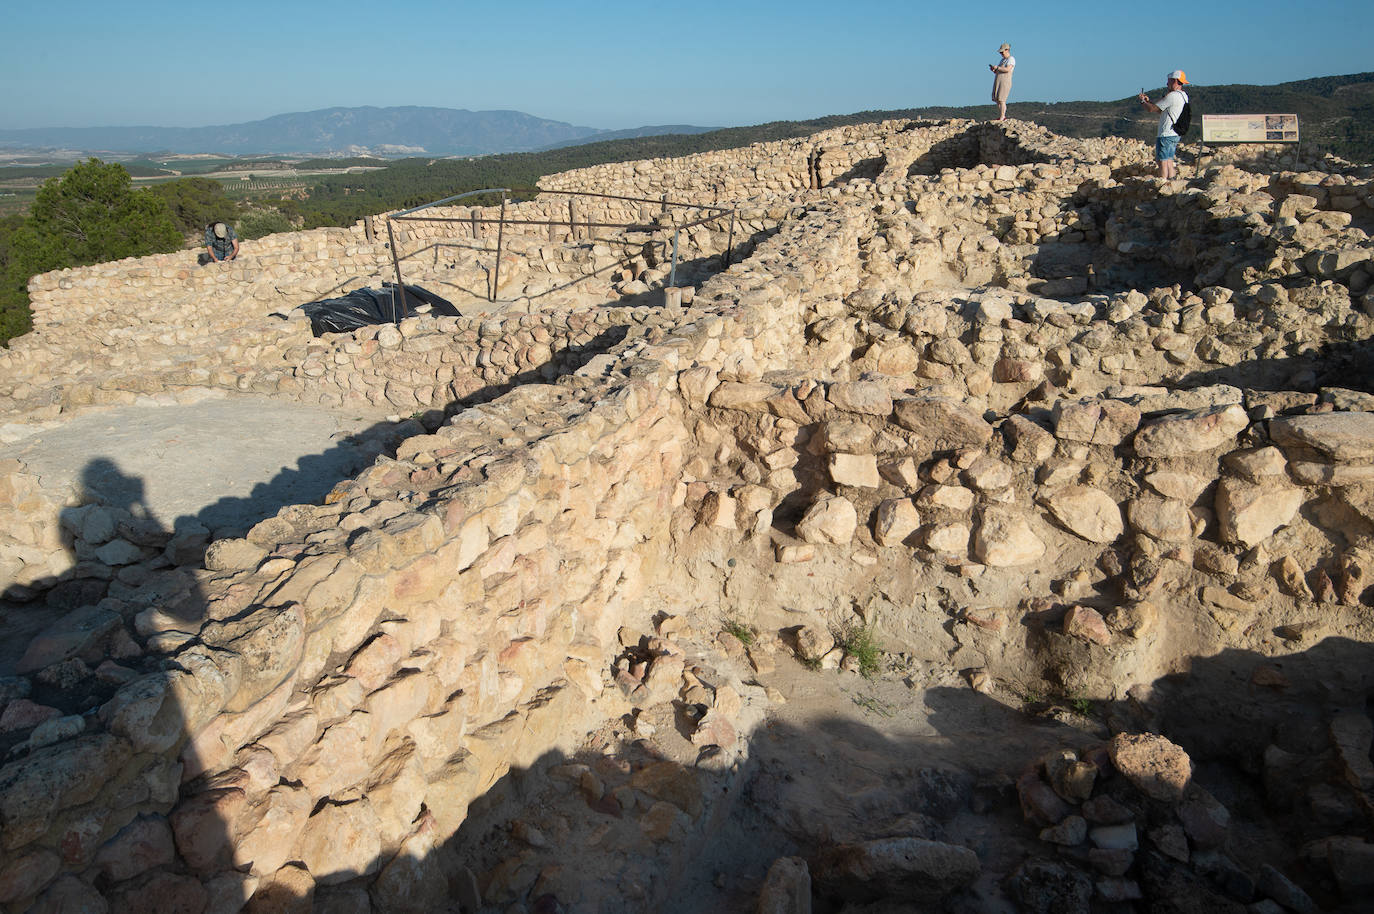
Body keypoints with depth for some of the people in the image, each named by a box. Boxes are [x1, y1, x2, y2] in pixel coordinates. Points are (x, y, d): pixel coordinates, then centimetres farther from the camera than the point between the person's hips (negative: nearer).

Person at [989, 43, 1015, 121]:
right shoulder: (1002, 60, 22)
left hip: (1005, 82, -9)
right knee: (997, 100, 4)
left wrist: (997, 67, -14)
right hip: (997, 82, 9)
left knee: (1001, 100, -14)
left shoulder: (1011, 59, -5)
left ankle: (1002, 117, -12)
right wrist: (993, 69, 2)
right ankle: (1000, 116, 8)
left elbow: (1007, 69, -20)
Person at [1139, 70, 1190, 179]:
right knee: (1169, 160, 14)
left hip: (1166, 135, -10)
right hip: (1175, 134, 10)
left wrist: (1143, 101, 6)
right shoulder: (1183, 96, 15)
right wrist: (1149, 101, 19)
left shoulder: (1172, 96, -17)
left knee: (1163, 161, -7)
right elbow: (1162, 110, 21)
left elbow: (1151, 109, -13)